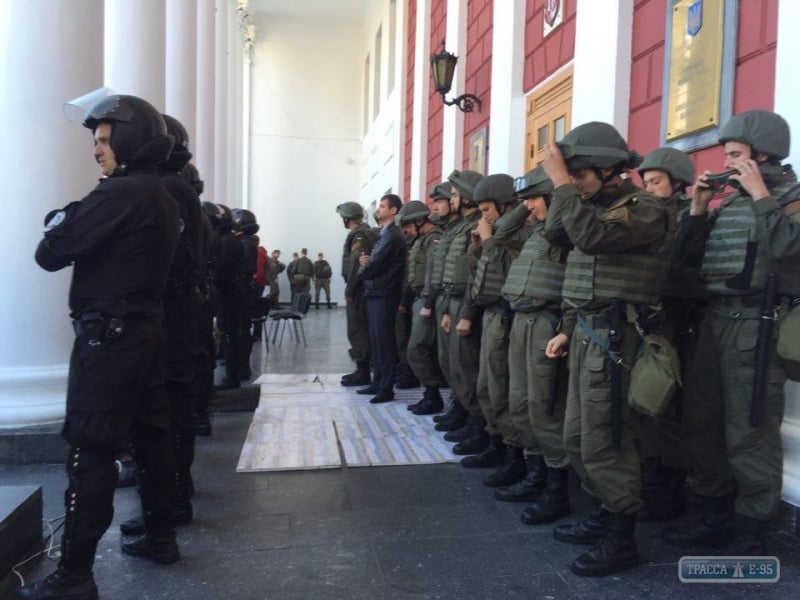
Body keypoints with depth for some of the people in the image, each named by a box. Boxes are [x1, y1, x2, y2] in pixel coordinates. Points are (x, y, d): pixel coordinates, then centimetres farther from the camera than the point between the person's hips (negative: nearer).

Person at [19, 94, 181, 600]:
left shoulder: (121, 192, -15)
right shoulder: (163, 197, 14)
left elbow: (51, 252, -15)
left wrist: (58, 221, 3)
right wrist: (74, 221, 9)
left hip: (109, 336, -9)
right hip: (146, 330, 9)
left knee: (91, 452, -5)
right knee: (148, 438, 15)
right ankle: (161, 538, 27)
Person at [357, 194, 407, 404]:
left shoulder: (392, 235, -14)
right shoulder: (384, 233, 17)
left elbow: (375, 265, -18)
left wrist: (362, 271, 3)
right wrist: (366, 262, -2)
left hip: (384, 295, -9)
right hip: (375, 293, 9)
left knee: (384, 342, -5)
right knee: (376, 340, 14)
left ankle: (387, 389, 1)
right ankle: (378, 382, 22)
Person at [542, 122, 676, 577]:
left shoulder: (648, 208, -10)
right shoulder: (598, 207, 17)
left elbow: (590, 235, -28)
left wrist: (561, 182, -19)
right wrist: (567, 330, 15)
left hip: (613, 336, -9)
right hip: (587, 332, 9)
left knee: (605, 441, -4)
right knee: (578, 437, 15)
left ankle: (622, 539, 10)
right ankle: (607, 514, 31)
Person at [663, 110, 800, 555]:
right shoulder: (729, 203, 17)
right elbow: (689, 258, 15)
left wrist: (761, 197, -15)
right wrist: (698, 208, 6)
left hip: (757, 325, -8)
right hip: (715, 320, 8)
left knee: (748, 432, -2)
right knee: (703, 422, 12)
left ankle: (751, 531, 14)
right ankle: (715, 517, 27)